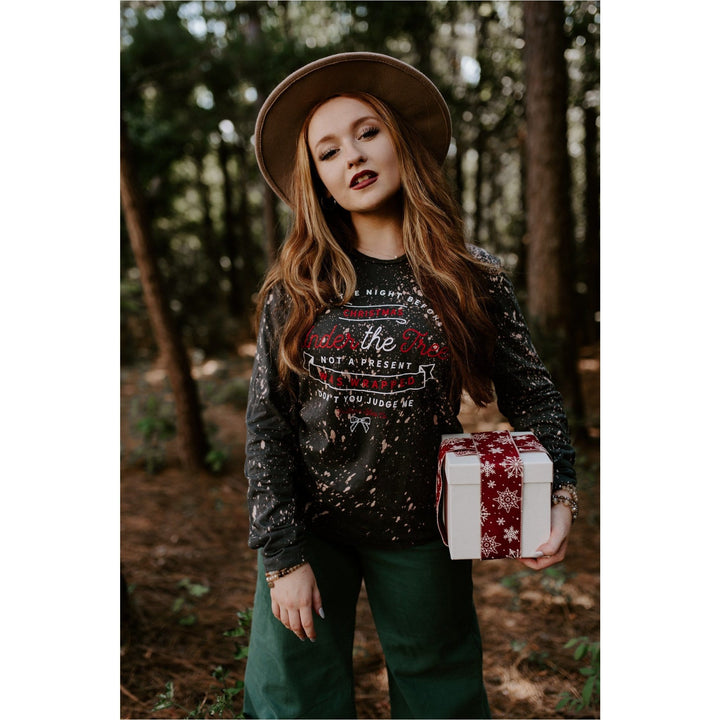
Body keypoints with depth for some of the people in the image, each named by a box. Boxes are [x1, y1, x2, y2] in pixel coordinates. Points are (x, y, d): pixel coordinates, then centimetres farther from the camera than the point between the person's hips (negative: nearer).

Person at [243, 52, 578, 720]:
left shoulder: (474, 280, -7)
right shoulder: (296, 288, -7)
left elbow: (532, 395, 1)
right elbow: (266, 422, -6)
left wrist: (557, 492, -14)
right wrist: (283, 554, -8)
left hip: (421, 533, 0)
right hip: (307, 526, 1)